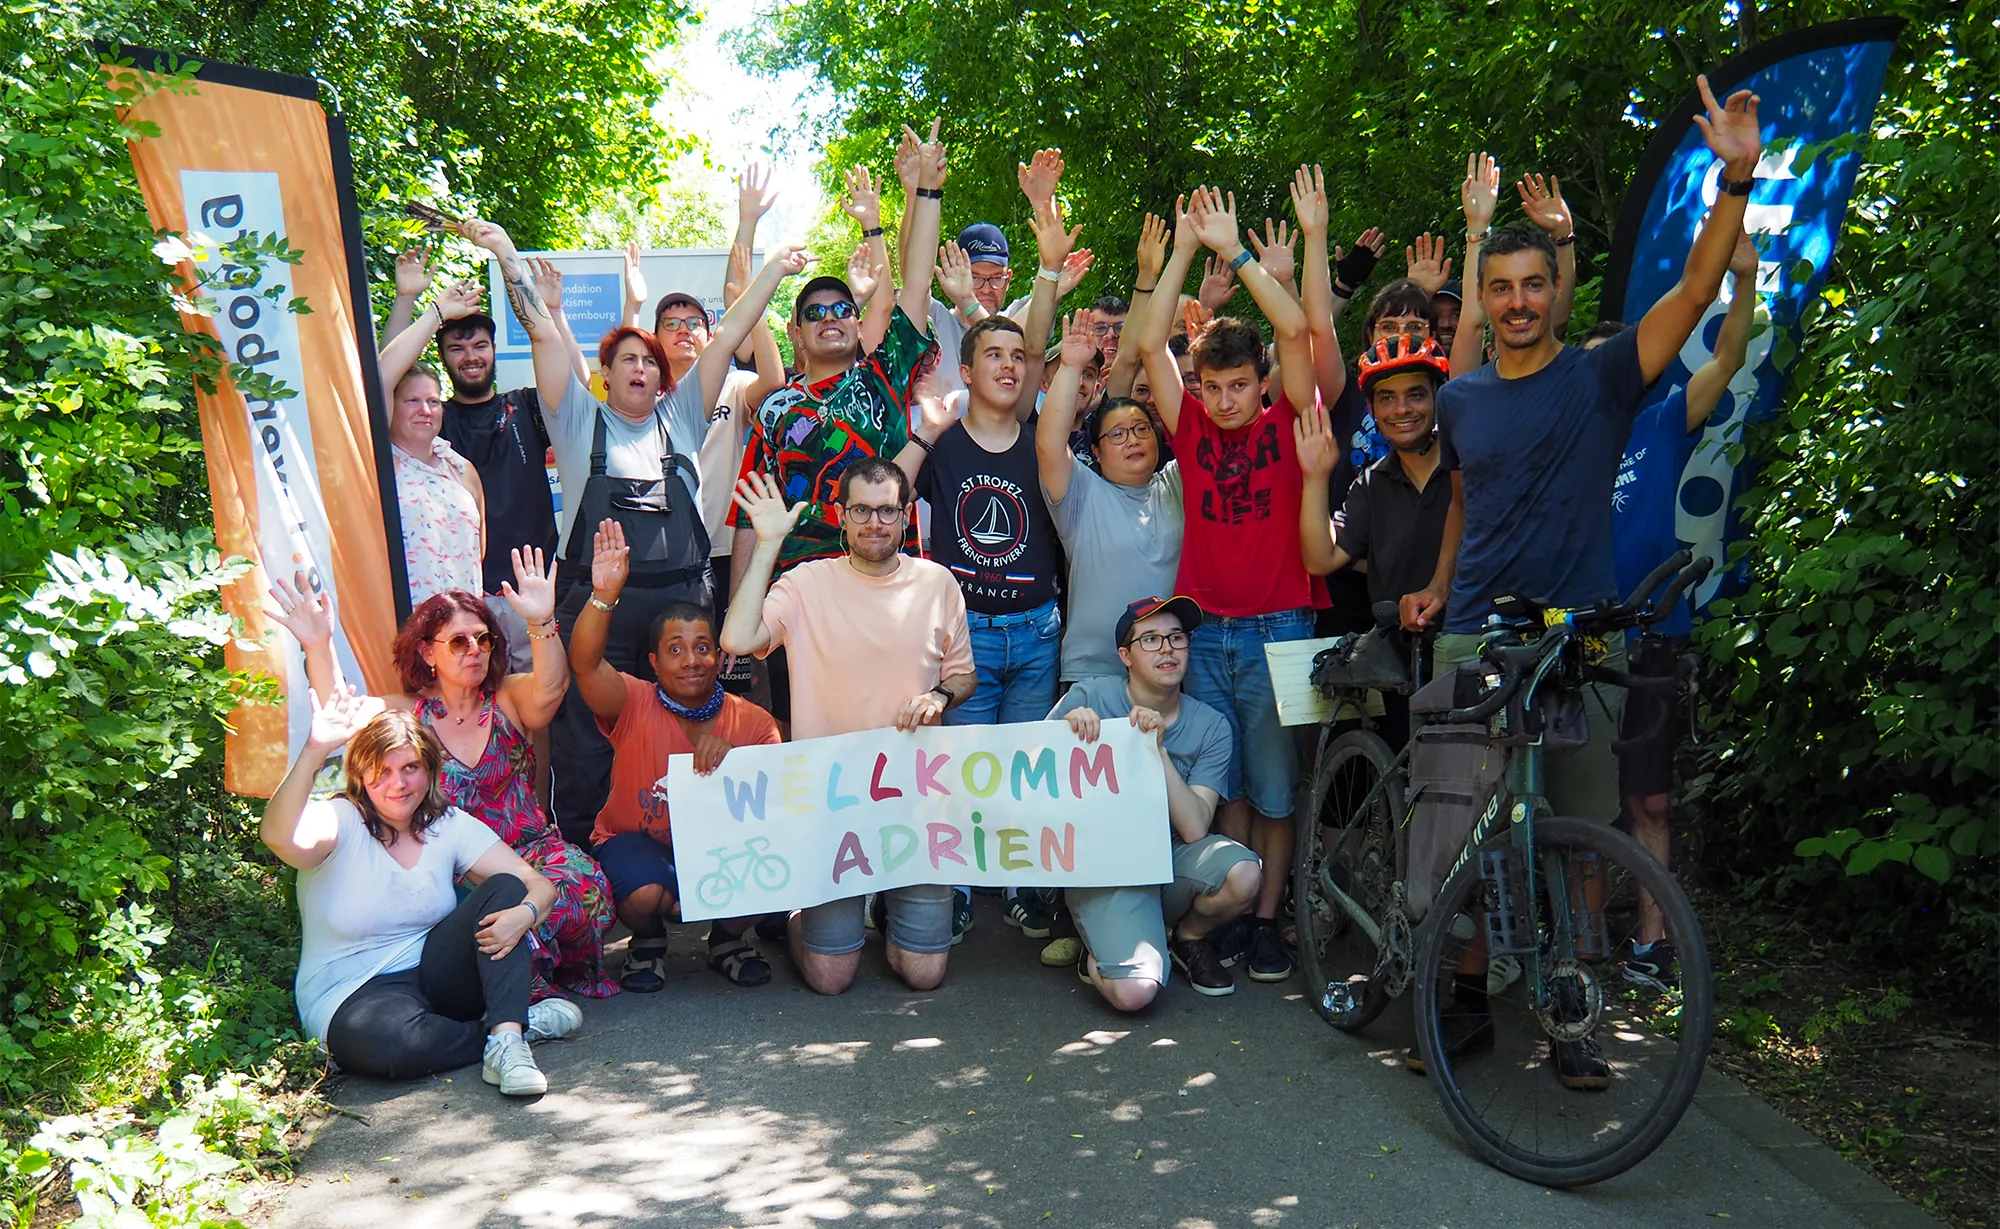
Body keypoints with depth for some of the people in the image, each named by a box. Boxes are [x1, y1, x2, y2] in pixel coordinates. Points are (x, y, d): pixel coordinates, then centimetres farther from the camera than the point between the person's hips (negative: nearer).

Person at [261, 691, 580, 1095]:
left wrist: (524, 913, -28)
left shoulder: (450, 826, 2)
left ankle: (505, 1039, -30)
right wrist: (314, 750, -48)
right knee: (390, 1041, -40)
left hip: (433, 976, 5)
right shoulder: (340, 823, -10)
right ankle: (521, 1026, -16)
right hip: (352, 996, -4)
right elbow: (278, 836, -35)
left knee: (504, 889, -18)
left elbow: (538, 883, -4)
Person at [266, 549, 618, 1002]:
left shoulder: (509, 700, 7)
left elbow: (548, 689, -16)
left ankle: (568, 973, -1)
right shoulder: (409, 714, 8)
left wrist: (541, 623, -34)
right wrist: (318, 646, -26)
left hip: (529, 848, 1)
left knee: (581, 887, -32)